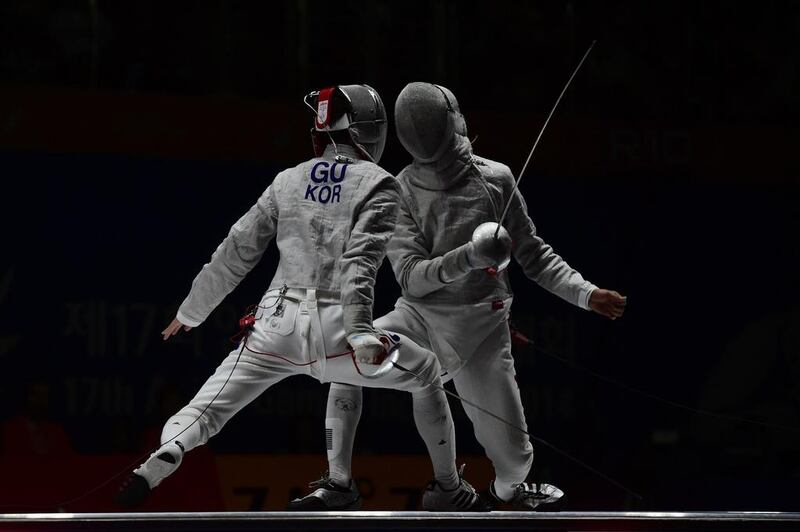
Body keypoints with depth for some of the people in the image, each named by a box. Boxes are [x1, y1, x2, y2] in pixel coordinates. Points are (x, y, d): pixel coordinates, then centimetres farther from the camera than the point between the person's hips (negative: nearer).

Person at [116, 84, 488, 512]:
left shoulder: (289, 180, 13)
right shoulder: (378, 185, 1)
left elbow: (236, 253, 15)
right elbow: (359, 260, -17)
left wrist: (191, 311, 28)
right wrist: (359, 331, -29)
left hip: (277, 327, 2)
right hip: (335, 330, -2)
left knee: (203, 413, 6)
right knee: (425, 373, 25)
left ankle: (165, 457, -29)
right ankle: (448, 490, 26)